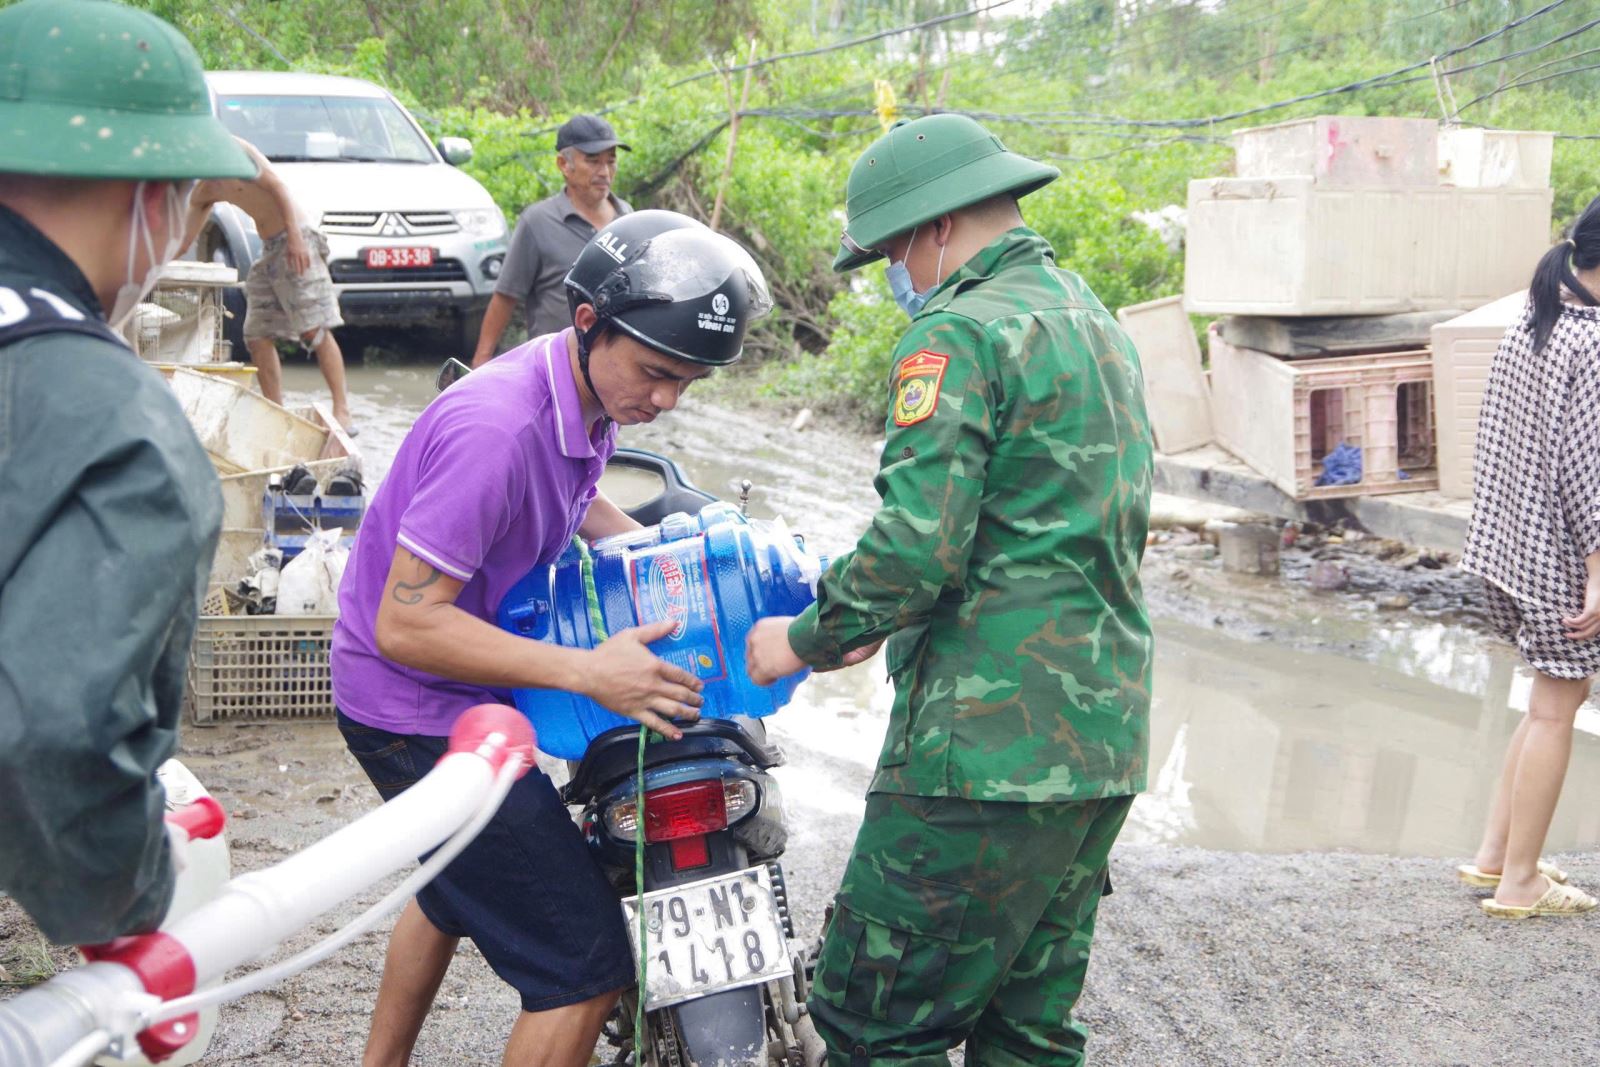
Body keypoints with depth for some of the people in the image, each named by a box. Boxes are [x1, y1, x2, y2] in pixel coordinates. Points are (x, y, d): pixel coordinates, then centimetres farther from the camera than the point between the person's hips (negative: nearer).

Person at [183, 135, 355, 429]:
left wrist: (295, 238, -23)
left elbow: (277, 186, -13)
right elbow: (184, 239, 27)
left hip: (295, 242, -9)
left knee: (315, 330, -14)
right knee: (258, 337, 4)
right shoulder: (205, 191, 19)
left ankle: (342, 412, -17)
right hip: (269, 252, 9)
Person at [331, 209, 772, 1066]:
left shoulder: (590, 388, -2)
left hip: (461, 697, 10)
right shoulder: (496, 427, -31)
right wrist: (588, 672, -35)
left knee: (459, 887, 33)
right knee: (586, 965, -11)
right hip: (418, 714, -10)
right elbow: (407, 624, -31)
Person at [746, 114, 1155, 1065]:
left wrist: (807, 640, -4)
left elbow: (916, 541, -21)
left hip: (989, 744, -10)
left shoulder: (961, 334, -11)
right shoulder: (1101, 327, 20)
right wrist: (889, 621, 23)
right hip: (1106, 742, 10)